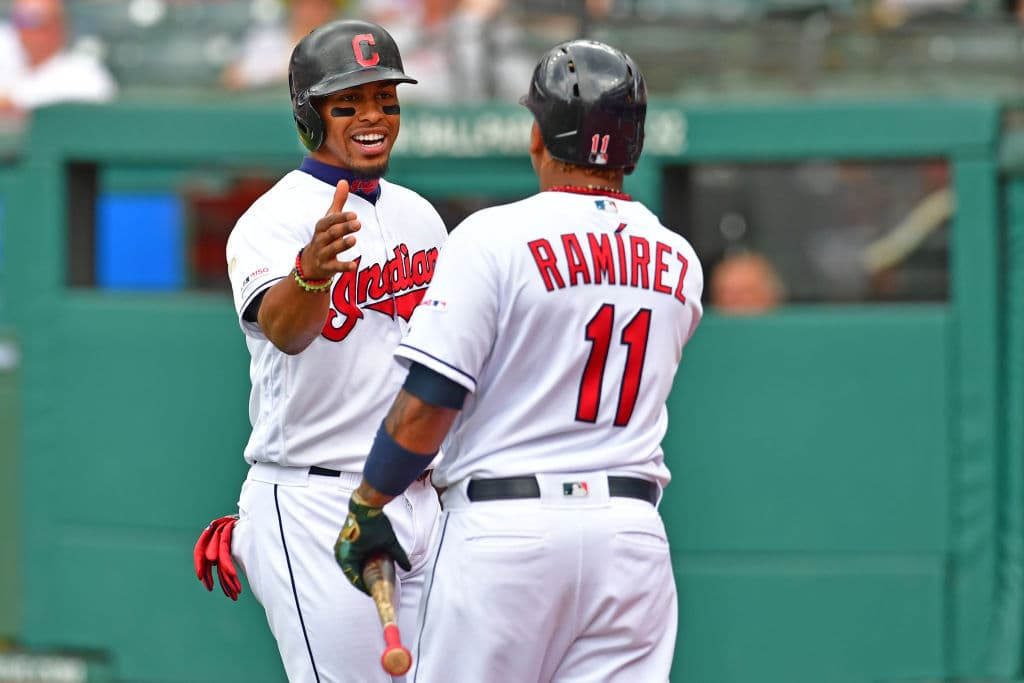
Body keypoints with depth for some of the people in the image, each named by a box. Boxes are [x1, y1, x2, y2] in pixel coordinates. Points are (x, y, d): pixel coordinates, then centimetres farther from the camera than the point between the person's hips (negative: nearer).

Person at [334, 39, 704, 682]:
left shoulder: (493, 237, -7)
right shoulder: (680, 263, 10)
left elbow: (425, 407, -11)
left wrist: (367, 509, 1)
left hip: (506, 531, -5)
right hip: (632, 533, 5)